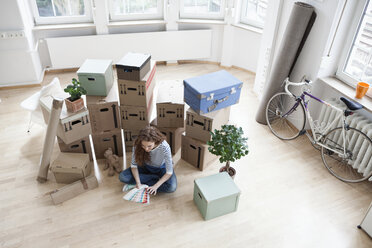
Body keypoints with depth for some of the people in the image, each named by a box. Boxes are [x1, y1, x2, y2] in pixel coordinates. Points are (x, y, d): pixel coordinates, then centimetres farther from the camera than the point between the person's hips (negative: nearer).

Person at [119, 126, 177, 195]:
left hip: (162, 168, -3)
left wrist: (155, 186, -35)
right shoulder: (137, 145, -28)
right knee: (122, 177, -17)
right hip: (146, 167, 4)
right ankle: (156, 178, -10)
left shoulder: (164, 147, -36)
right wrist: (138, 182, -29)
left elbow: (169, 172, -28)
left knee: (172, 187, -30)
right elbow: (134, 165, -15)